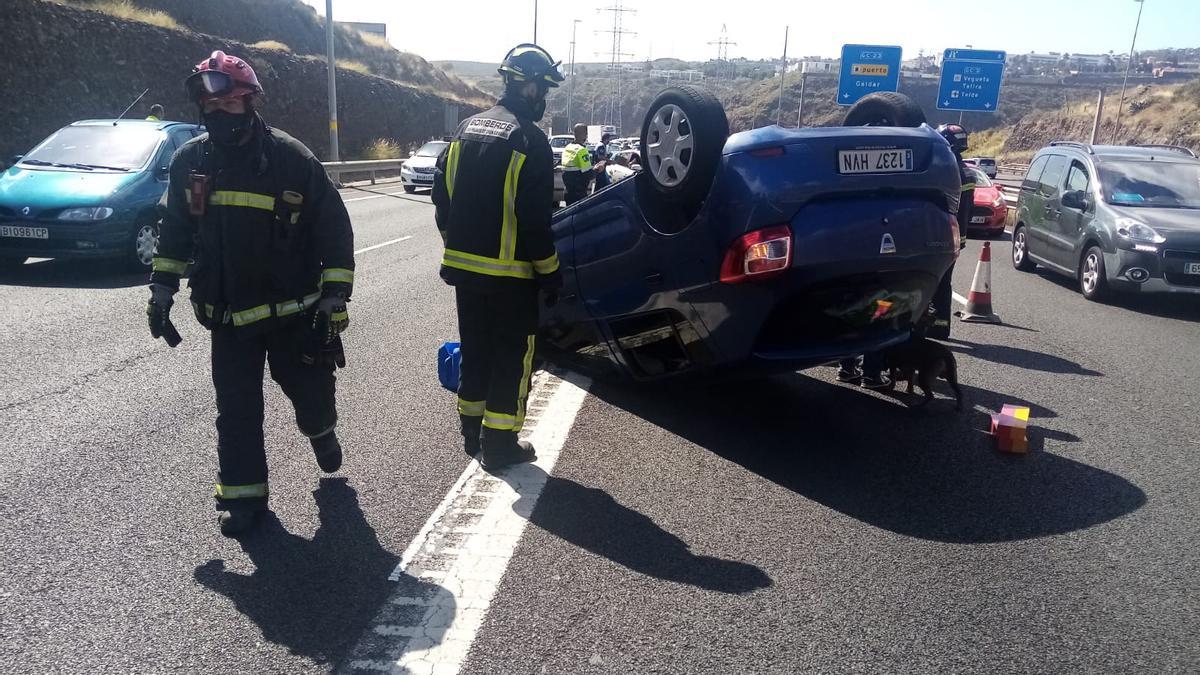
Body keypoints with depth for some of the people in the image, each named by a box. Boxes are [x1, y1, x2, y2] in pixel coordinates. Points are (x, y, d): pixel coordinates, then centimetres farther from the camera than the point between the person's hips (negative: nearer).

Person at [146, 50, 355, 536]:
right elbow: (175, 229, 12)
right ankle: (242, 492, 20)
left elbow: (334, 229, -9)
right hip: (227, 316, 3)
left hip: (294, 311, -2)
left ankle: (320, 431, 45)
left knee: (310, 389, 11)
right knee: (236, 409, 5)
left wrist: (334, 300, -12)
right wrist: (161, 292, 11)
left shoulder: (291, 158, -13)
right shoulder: (189, 160, -1)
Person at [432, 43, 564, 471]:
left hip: (464, 267, 7)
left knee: (475, 350, 18)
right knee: (511, 358, 4)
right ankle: (499, 445, 9)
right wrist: (549, 271, -9)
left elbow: (442, 196, 11)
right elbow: (535, 218, -18)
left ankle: (472, 433, 29)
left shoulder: (466, 130, 8)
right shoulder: (529, 139, -15)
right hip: (509, 273, -7)